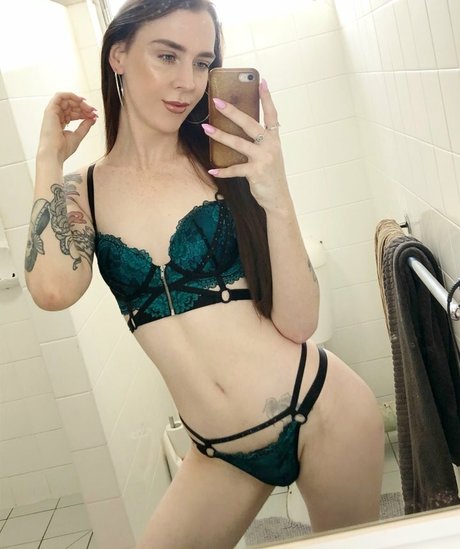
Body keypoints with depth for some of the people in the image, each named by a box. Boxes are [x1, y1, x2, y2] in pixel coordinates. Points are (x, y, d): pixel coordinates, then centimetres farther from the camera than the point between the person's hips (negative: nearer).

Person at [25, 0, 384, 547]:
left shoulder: (225, 165, -6)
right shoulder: (83, 190, 0)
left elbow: (299, 323, -12)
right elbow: (53, 289, -23)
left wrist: (276, 200, -26)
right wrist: (50, 157, -10)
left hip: (324, 414, -1)